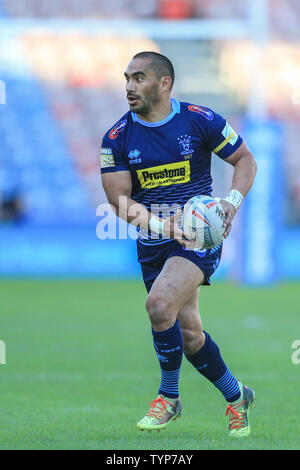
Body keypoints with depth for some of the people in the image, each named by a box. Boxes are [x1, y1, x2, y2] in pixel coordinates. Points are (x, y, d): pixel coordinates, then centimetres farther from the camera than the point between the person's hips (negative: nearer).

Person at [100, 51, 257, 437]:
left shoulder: (200, 120, -6)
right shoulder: (116, 138, -2)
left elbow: (245, 160, 5)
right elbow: (120, 201, -5)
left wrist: (232, 202, -13)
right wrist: (162, 224, -20)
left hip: (199, 232, -4)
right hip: (152, 243, 4)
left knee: (159, 304, -26)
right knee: (188, 333, 8)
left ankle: (169, 397, -6)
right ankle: (236, 397, 31)